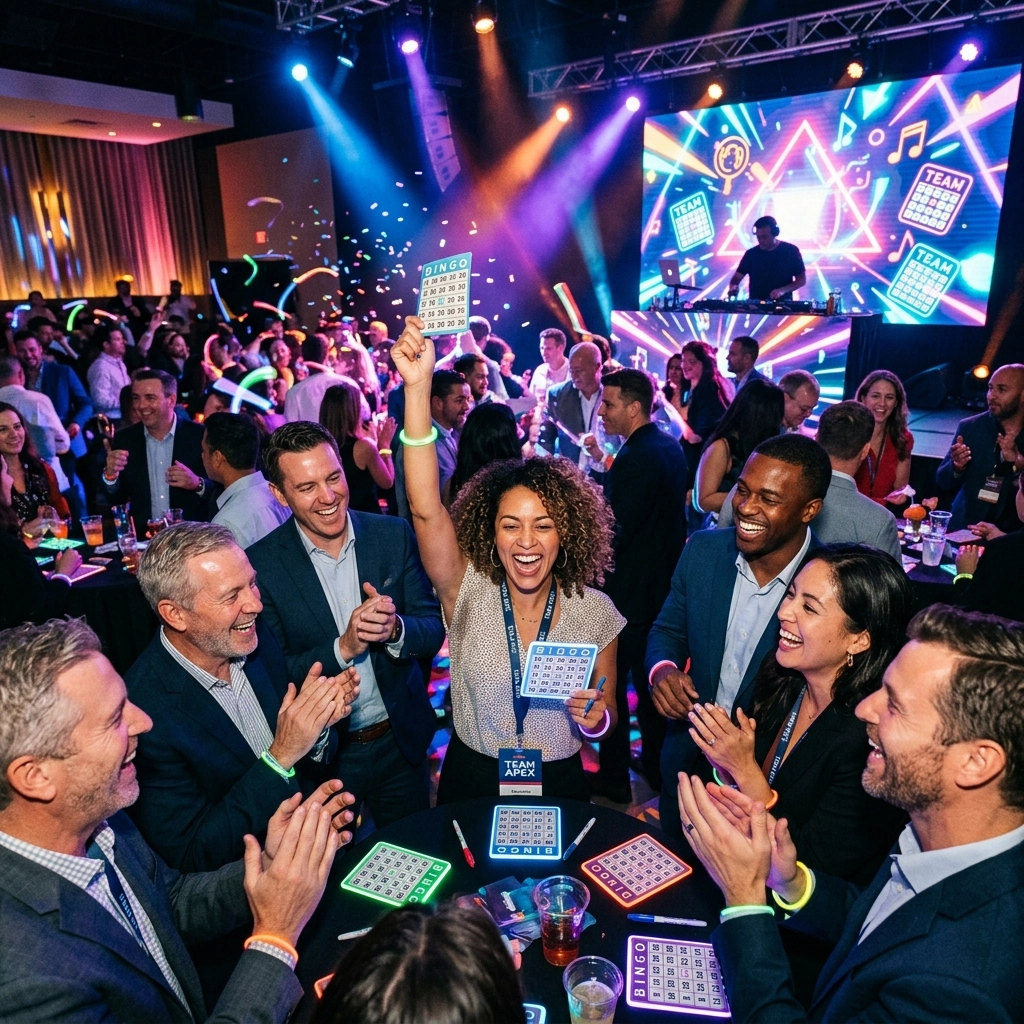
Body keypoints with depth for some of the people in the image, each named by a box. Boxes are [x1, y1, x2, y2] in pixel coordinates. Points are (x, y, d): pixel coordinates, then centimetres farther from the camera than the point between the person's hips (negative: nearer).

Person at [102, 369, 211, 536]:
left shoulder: (200, 435, -2)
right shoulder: (124, 439, 7)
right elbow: (115, 498, 10)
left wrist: (198, 484, -19)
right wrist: (110, 475, -9)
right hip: (141, 538, 2)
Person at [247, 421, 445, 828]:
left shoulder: (394, 535, -9)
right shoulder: (261, 564, -14)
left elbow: (433, 631, -6)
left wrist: (395, 628, -28)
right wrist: (344, 647, -28)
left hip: (401, 740, 2)